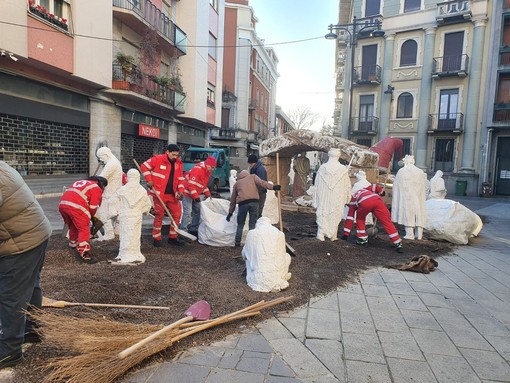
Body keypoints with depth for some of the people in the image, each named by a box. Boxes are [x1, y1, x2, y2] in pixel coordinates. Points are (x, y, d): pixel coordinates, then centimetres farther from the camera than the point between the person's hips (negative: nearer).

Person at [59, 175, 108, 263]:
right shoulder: (96, 188, 11)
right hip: (75, 207, -8)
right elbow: (93, 207, 3)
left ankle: (73, 244, 49)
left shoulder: (79, 182, 33)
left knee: (73, 226, 29)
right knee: (84, 230, 0)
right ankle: (84, 254, -6)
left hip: (62, 204, 8)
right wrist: (91, 216, 25)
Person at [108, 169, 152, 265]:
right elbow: (148, 204, 6)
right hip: (137, 216, 0)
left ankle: (124, 255, 10)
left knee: (125, 236, 5)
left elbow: (112, 201, 1)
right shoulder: (142, 190, -1)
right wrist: (144, 211, 24)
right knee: (135, 236, 6)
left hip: (124, 216, 0)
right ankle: (134, 255, 11)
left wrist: (114, 212, 11)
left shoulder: (122, 190, -2)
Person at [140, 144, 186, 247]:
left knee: (177, 214, 7)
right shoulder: (158, 159, -10)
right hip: (158, 193, -6)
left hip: (172, 194, 6)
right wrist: (149, 180, -11)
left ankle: (172, 237, 21)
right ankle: (157, 238, 16)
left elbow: (180, 179, 11)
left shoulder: (179, 164, 6)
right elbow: (144, 166, -5)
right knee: (159, 215, 1)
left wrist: (181, 191, -3)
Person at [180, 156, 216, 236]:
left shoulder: (208, 172, 7)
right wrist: (196, 197, -25)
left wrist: (208, 194, 10)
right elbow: (191, 184, -27)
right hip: (187, 192, -10)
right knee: (187, 212, -15)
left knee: (197, 211, 13)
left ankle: (193, 229, 22)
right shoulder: (197, 169, -24)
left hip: (196, 194, 10)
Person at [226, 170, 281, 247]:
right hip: (254, 202, -1)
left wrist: (230, 212, 37)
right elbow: (261, 183, 1)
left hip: (243, 203, 1)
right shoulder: (253, 176, 24)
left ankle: (237, 243, 17)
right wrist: (273, 187, -7)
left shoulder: (237, 183, 28)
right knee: (253, 224, 9)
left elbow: (233, 199, 31)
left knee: (240, 225, 15)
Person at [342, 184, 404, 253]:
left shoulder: (352, 200, 37)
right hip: (377, 199, 2)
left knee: (360, 219, 29)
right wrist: (381, 193, 46)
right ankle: (398, 244, 2)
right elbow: (374, 186, 27)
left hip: (364, 202, -2)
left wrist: (346, 234, 37)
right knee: (387, 222, 6)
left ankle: (363, 239, 26)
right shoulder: (364, 190, 47)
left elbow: (350, 217, 35)